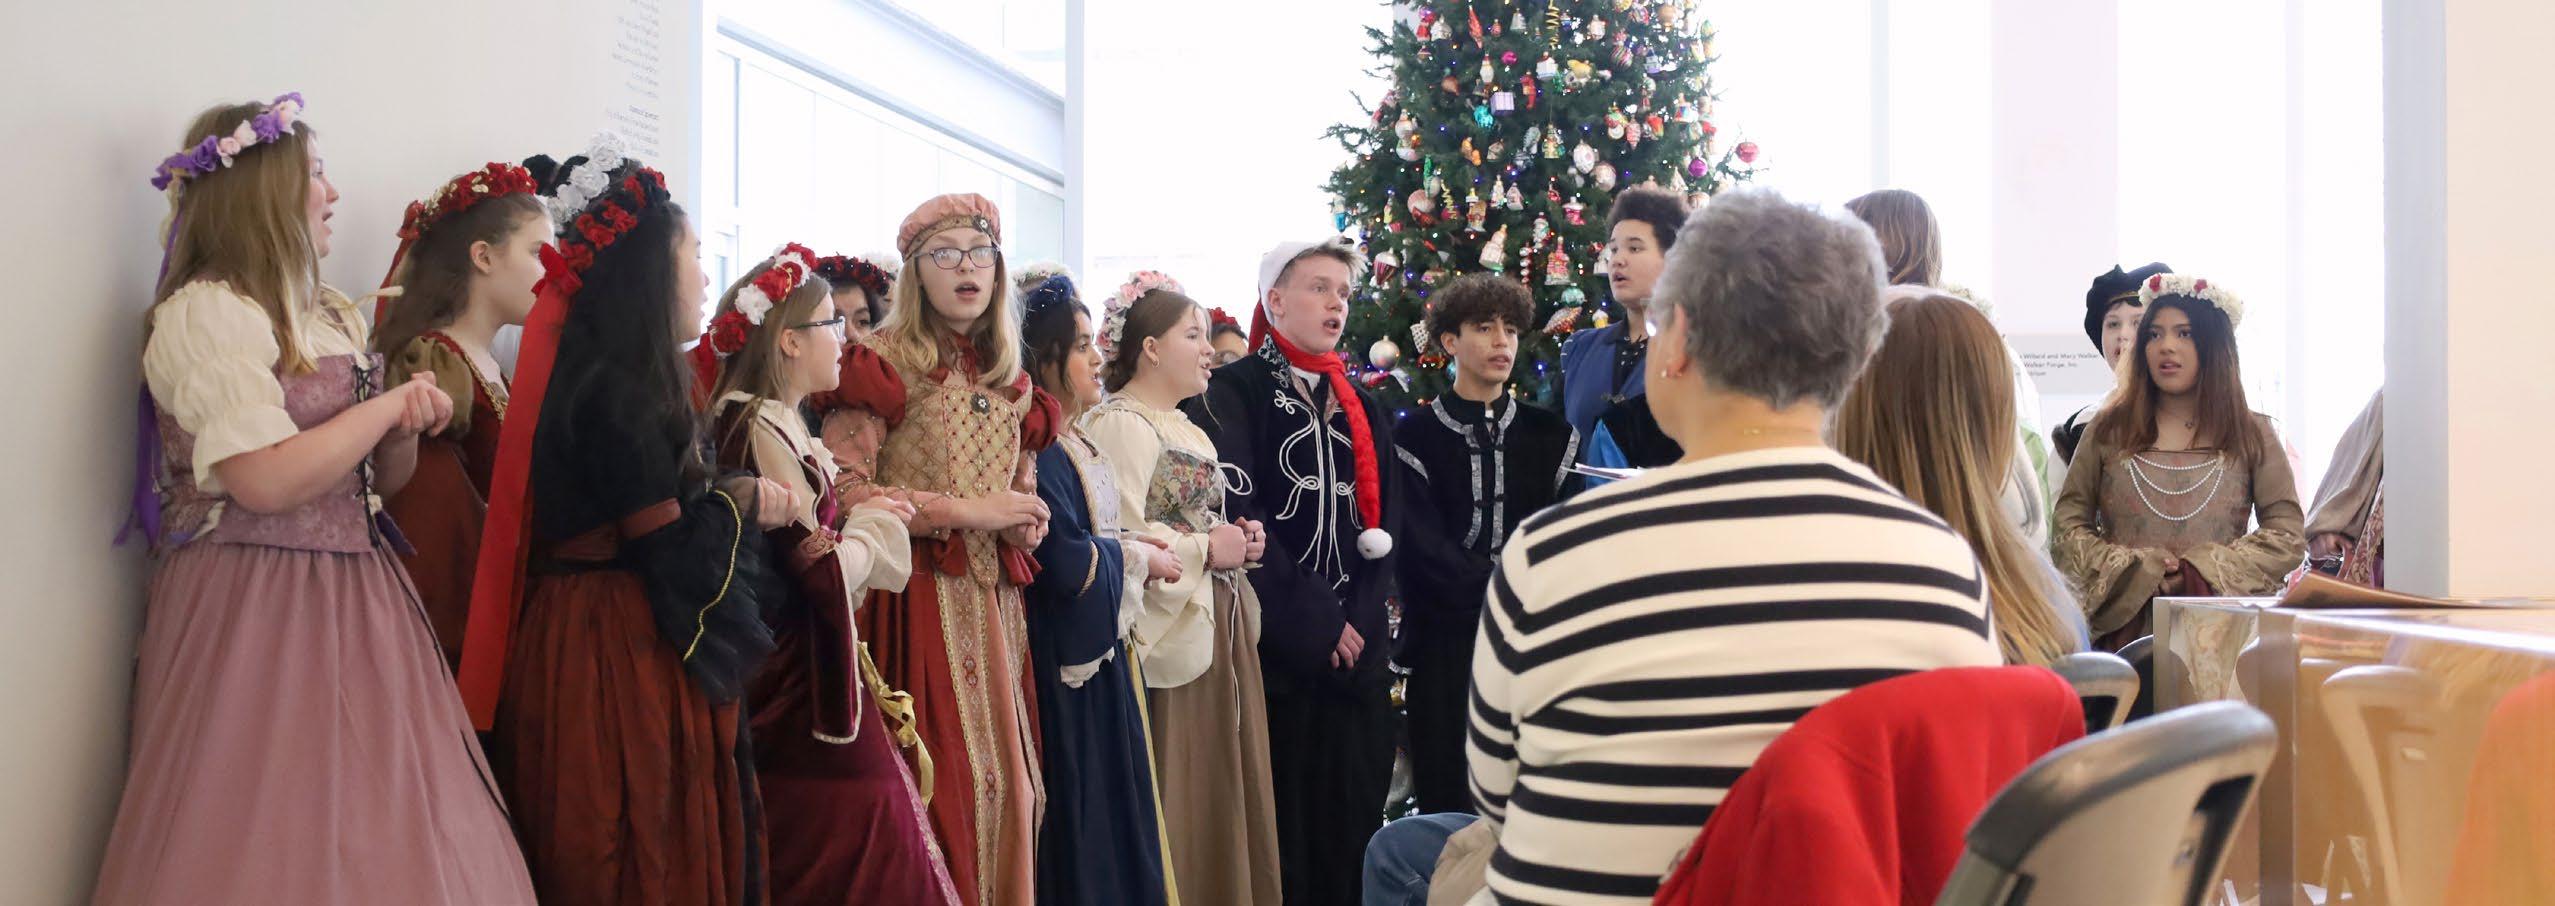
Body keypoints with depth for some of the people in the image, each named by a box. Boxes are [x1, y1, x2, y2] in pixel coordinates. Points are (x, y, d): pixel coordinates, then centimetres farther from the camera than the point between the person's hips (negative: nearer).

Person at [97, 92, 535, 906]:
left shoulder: (332, 317, 16)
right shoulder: (204, 313, -11)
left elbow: (381, 476, 20)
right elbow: (267, 481, -22)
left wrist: (408, 426, -2)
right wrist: (390, 401, -11)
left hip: (355, 596, 8)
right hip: (256, 611, -8)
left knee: (377, 829, 6)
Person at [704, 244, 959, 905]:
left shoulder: (774, 422, 12)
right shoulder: (765, 429, -17)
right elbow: (822, 571, -21)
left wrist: (857, 519, 3)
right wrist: (873, 522, -5)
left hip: (792, 677, 10)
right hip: (809, 684, -10)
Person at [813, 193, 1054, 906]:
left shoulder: (1010, 380, 15)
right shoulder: (883, 361, -4)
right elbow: (844, 491, -12)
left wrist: (1025, 523, 0)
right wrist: (961, 512, -13)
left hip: (992, 601, 6)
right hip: (916, 597, -6)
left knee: (1004, 779, 5)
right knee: (936, 785, -7)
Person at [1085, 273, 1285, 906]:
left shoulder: (1182, 426, 19)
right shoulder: (1122, 423, -12)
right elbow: (1120, 534, -23)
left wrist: (1239, 540, 7)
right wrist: (1207, 549, -15)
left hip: (1219, 623, 10)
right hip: (1172, 632, -9)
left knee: (1223, 779, 11)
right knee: (1180, 788, -3)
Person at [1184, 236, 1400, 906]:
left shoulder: (1361, 409, 17)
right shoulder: (1234, 394, -1)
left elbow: (1383, 523, 10)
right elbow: (1238, 518, -11)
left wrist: (1356, 620, -5)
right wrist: (1312, 621, -13)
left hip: (1354, 655, 5)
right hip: (1273, 649, -5)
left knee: (1352, 823, 5)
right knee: (1280, 825, -2)